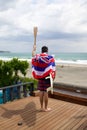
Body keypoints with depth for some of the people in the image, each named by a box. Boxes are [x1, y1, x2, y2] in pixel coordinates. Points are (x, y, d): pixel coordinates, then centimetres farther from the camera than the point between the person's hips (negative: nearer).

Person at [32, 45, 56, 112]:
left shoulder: (37, 57, 2)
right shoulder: (50, 58, -8)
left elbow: (33, 54, 26)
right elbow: (53, 69, -10)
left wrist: (34, 49, 43)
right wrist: (53, 77, -2)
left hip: (40, 77, 4)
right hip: (47, 77, -3)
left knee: (41, 91, 11)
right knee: (45, 92, 2)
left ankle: (42, 107, 20)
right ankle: (46, 108, 13)